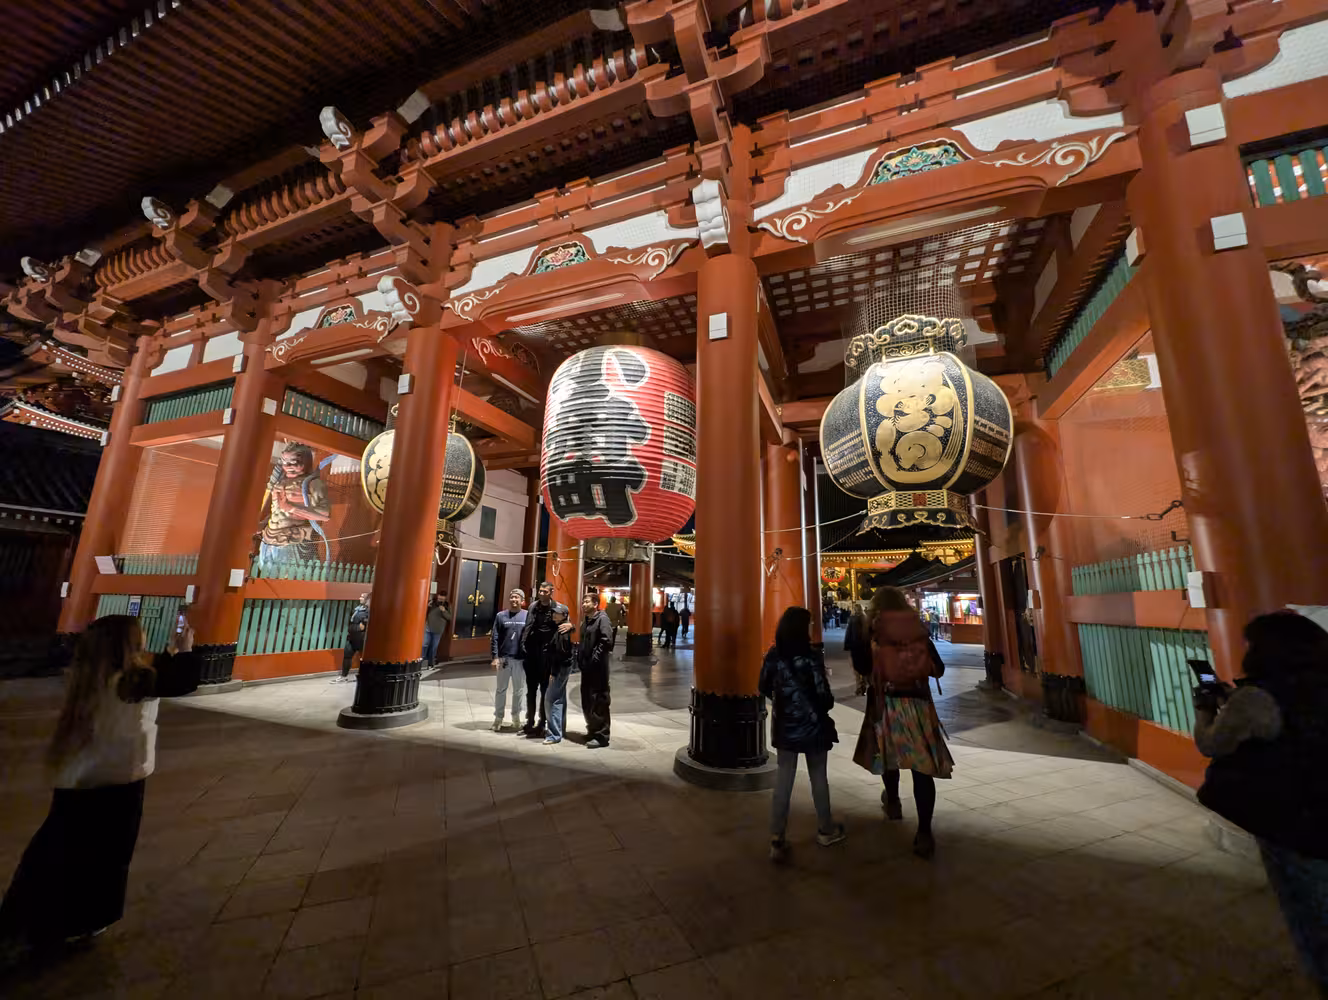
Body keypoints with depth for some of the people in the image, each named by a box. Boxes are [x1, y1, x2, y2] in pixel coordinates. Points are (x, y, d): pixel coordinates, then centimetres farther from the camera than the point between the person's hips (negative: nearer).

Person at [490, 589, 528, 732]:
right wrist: (494, 657, -8)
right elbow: (494, 638, -1)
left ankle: (516, 717, 26)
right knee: (501, 689, 11)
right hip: (503, 658, 0)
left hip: (520, 659, 0)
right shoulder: (501, 616, 0)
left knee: (519, 690, 11)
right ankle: (498, 717, 23)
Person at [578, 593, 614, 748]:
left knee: (599, 701, -2)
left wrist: (595, 657, -19)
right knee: (586, 701, 16)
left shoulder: (602, 618, -12)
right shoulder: (585, 621, 16)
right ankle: (592, 730, 30)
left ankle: (601, 735, 7)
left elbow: (607, 640, -23)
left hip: (598, 667, -9)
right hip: (586, 666, 9)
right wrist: (580, 656, 13)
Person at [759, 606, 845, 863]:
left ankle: (777, 841, 13)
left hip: (785, 726, 3)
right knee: (818, 777, 17)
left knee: (783, 779, 10)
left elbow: (764, 688, 3)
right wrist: (824, 707, 6)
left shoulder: (773, 656, -8)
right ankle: (825, 830, 37)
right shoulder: (811, 658, -20)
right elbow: (824, 698, -16)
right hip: (812, 725, -3)